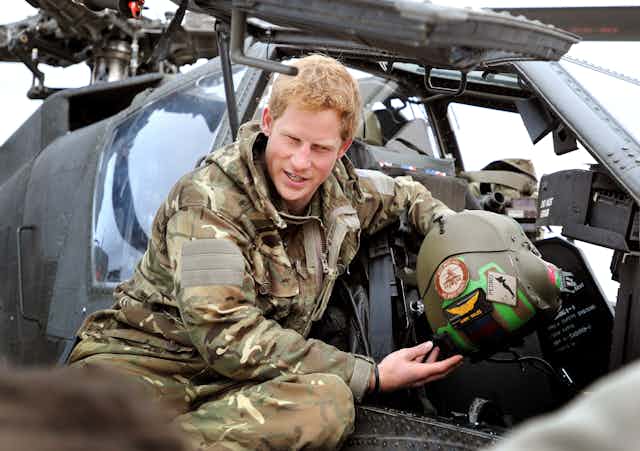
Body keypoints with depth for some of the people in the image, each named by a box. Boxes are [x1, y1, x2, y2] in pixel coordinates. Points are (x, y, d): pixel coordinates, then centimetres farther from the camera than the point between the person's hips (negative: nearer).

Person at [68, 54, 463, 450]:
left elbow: (405, 193, 32)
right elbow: (228, 335, -23)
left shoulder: (341, 190, 7)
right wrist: (371, 377, -20)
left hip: (248, 380, 7)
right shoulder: (210, 200, -14)